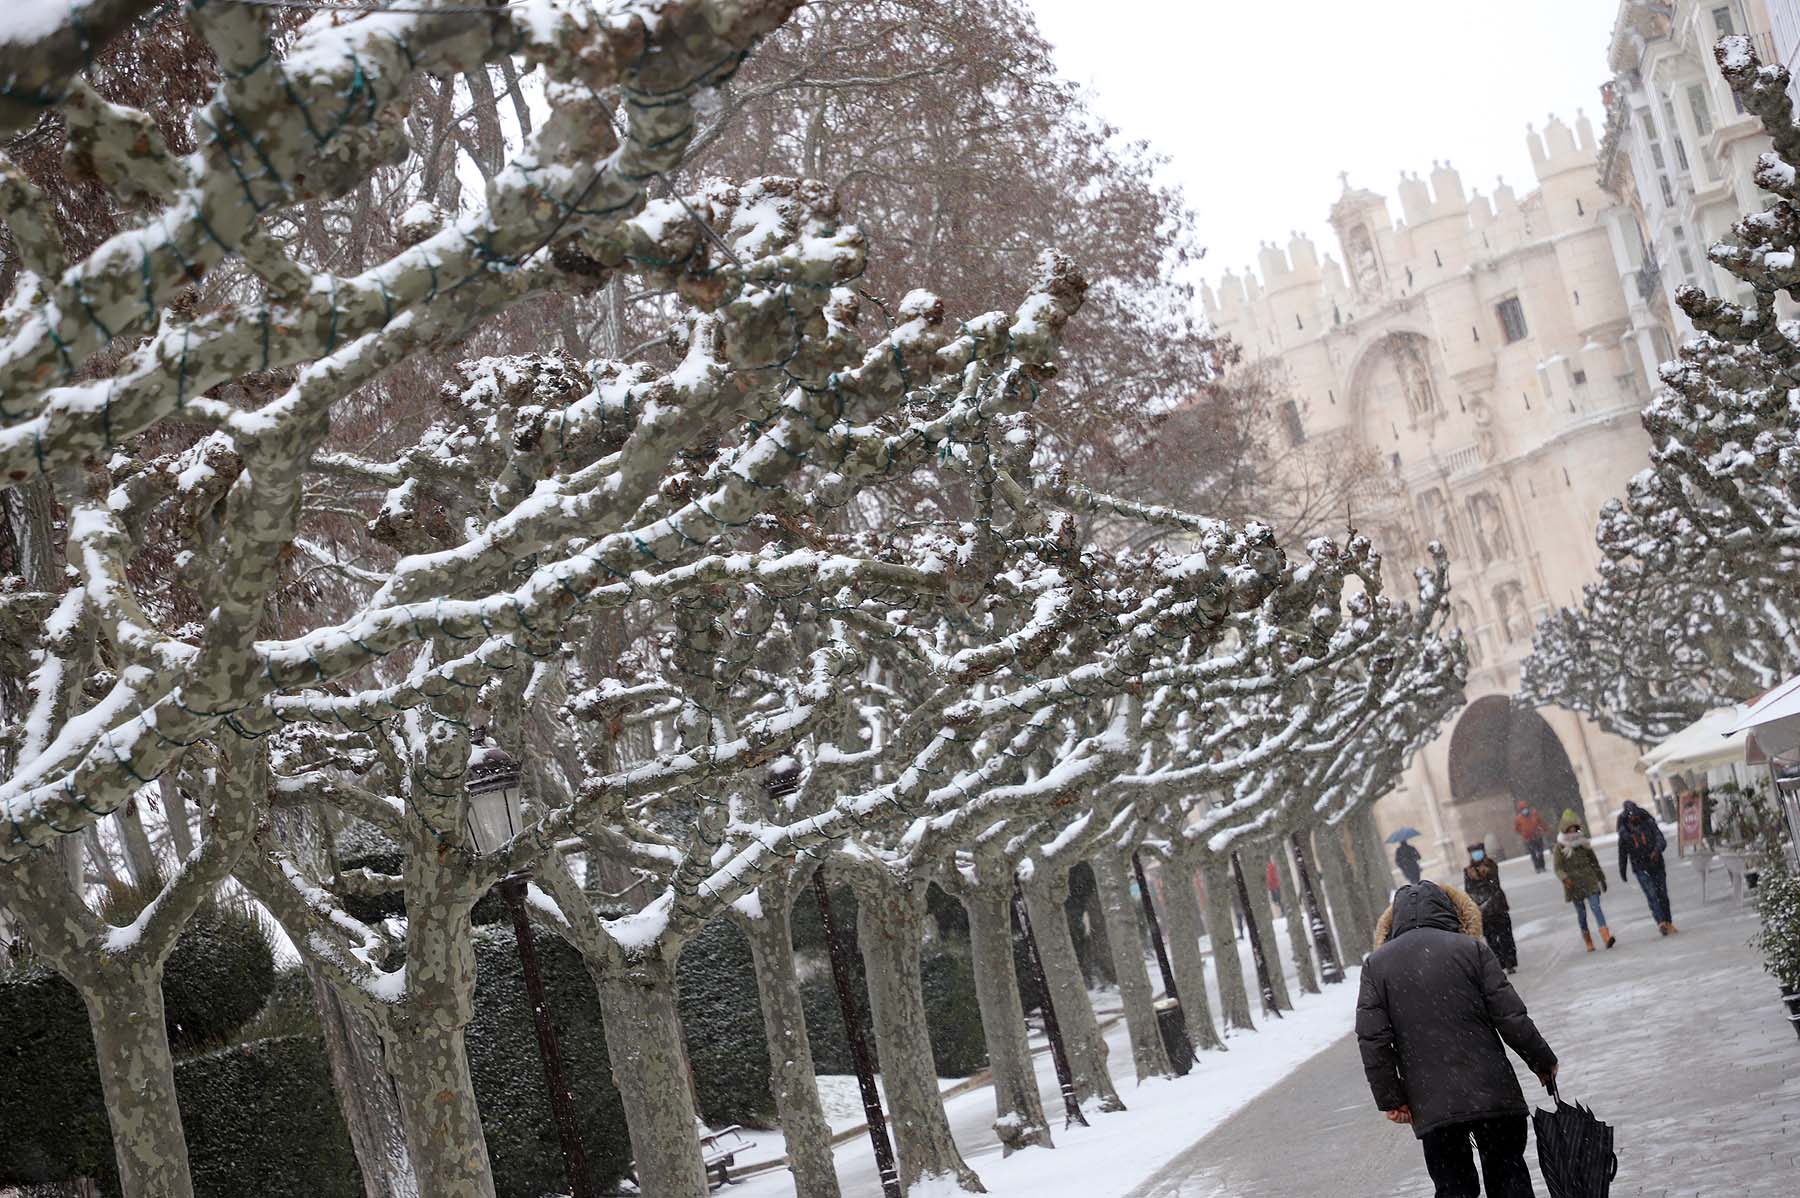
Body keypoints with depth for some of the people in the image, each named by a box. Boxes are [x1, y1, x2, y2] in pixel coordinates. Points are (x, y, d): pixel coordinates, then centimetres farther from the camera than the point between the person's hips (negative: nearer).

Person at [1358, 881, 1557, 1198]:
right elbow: (1510, 1017, -4)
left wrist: (1390, 1099, 5)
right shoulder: (1472, 948, -2)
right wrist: (1543, 1061, 10)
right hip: (1492, 1094, -1)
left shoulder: (1375, 965, 3)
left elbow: (1373, 1041, -2)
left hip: (1430, 1104, 1)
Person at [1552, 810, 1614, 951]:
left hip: (1589, 881, 1)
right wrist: (1565, 878, -25)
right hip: (1574, 884, -1)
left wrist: (1601, 879, 21)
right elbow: (1557, 867, -6)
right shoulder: (1560, 847, -3)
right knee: (1581, 913, 6)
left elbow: (1594, 861, 17)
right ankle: (1588, 942, 20)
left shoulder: (1583, 842, 7)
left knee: (1595, 907, -15)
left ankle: (1606, 937, -25)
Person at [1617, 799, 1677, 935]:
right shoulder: (1624, 831, 2)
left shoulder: (1648, 823, -1)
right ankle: (1661, 923, -23)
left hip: (1657, 865, 1)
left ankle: (1669, 923, 17)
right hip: (1640, 869, -1)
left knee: (1662, 894, 6)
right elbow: (1622, 852, 12)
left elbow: (1662, 840, -9)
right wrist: (1622, 871, 15)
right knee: (1651, 895, -15)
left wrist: (1657, 850, -31)